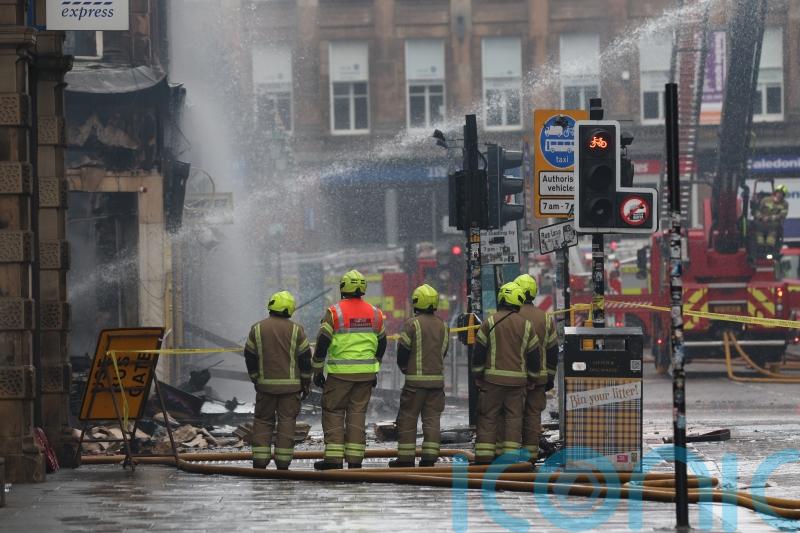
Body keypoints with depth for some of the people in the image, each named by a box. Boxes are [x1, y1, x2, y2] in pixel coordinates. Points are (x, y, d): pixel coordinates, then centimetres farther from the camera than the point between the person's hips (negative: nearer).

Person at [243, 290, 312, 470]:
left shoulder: (257, 329, 1)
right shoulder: (296, 330, -2)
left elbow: (250, 357, 4)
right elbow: (305, 357, -2)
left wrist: (255, 379, 15)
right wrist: (306, 384, 7)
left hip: (266, 384, 1)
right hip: (290, 384, -1)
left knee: (263, 421, 9)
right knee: (287, 421, 2)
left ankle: (260, 461, 1)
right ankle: (283, 463, -2)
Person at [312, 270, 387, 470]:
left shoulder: (335, 312, -7)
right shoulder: (374, 313, 7)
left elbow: (322, 344, -7)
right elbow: (381, 344, 16)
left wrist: (317, 371, 2)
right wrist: (375, 369, 25)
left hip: (340, 373, -4)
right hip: (366, 373, 4)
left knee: (333, 412, 4)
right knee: (358, 413, 8)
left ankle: (334, 457, -3)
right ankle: (355, 459, 5)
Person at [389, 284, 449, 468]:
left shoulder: (412, 324, -9)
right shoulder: (443, 326, 9)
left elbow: (403, 351, -6)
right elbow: (443, 352, 13)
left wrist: (405, 368, 12)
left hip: (416, 379, -5)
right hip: (437, 378, 5)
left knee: (407, 418, 3)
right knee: (432, 418, 7)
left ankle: (406, 457, 2)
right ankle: (430, 456, 0)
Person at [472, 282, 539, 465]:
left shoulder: (491, 322, -3)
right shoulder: (526, 325, 4)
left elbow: (479, 352, -2)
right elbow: (533, 354, 8)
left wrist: (477, 376, 7)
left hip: (493, 378, -2)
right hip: (517, 379, 2)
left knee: (488, 417, 2)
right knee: (513, 417, 6)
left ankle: (483, 457, -2)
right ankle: (511, 454, 0)